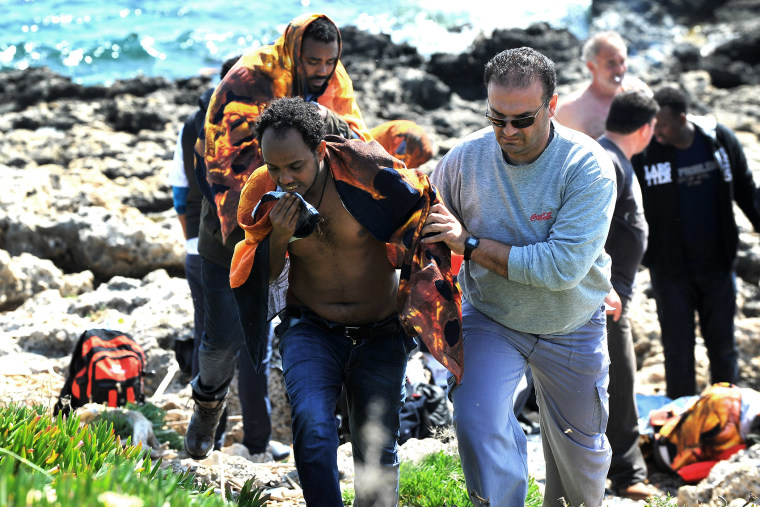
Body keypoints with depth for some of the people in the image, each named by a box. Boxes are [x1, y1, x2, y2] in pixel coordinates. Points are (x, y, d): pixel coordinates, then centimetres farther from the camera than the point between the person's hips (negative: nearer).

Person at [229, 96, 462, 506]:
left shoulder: (366, 171, -20)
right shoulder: (262, 192, -9)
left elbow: (426, 207, -4)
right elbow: (261, 277, 2)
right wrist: (279, 236, -18)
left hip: (379, 334, -1)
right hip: (311, 329, 1)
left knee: (376, 453, -7)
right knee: (312, 426, -24)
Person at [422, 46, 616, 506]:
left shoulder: (587, 165, -24)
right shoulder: (466, 158, -14)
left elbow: (563, 266, -31)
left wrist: (470, 244, -29)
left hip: (571, 329, -1)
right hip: (490, 321, 1)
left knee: (581, 447, 17)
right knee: (477, 424, -25)